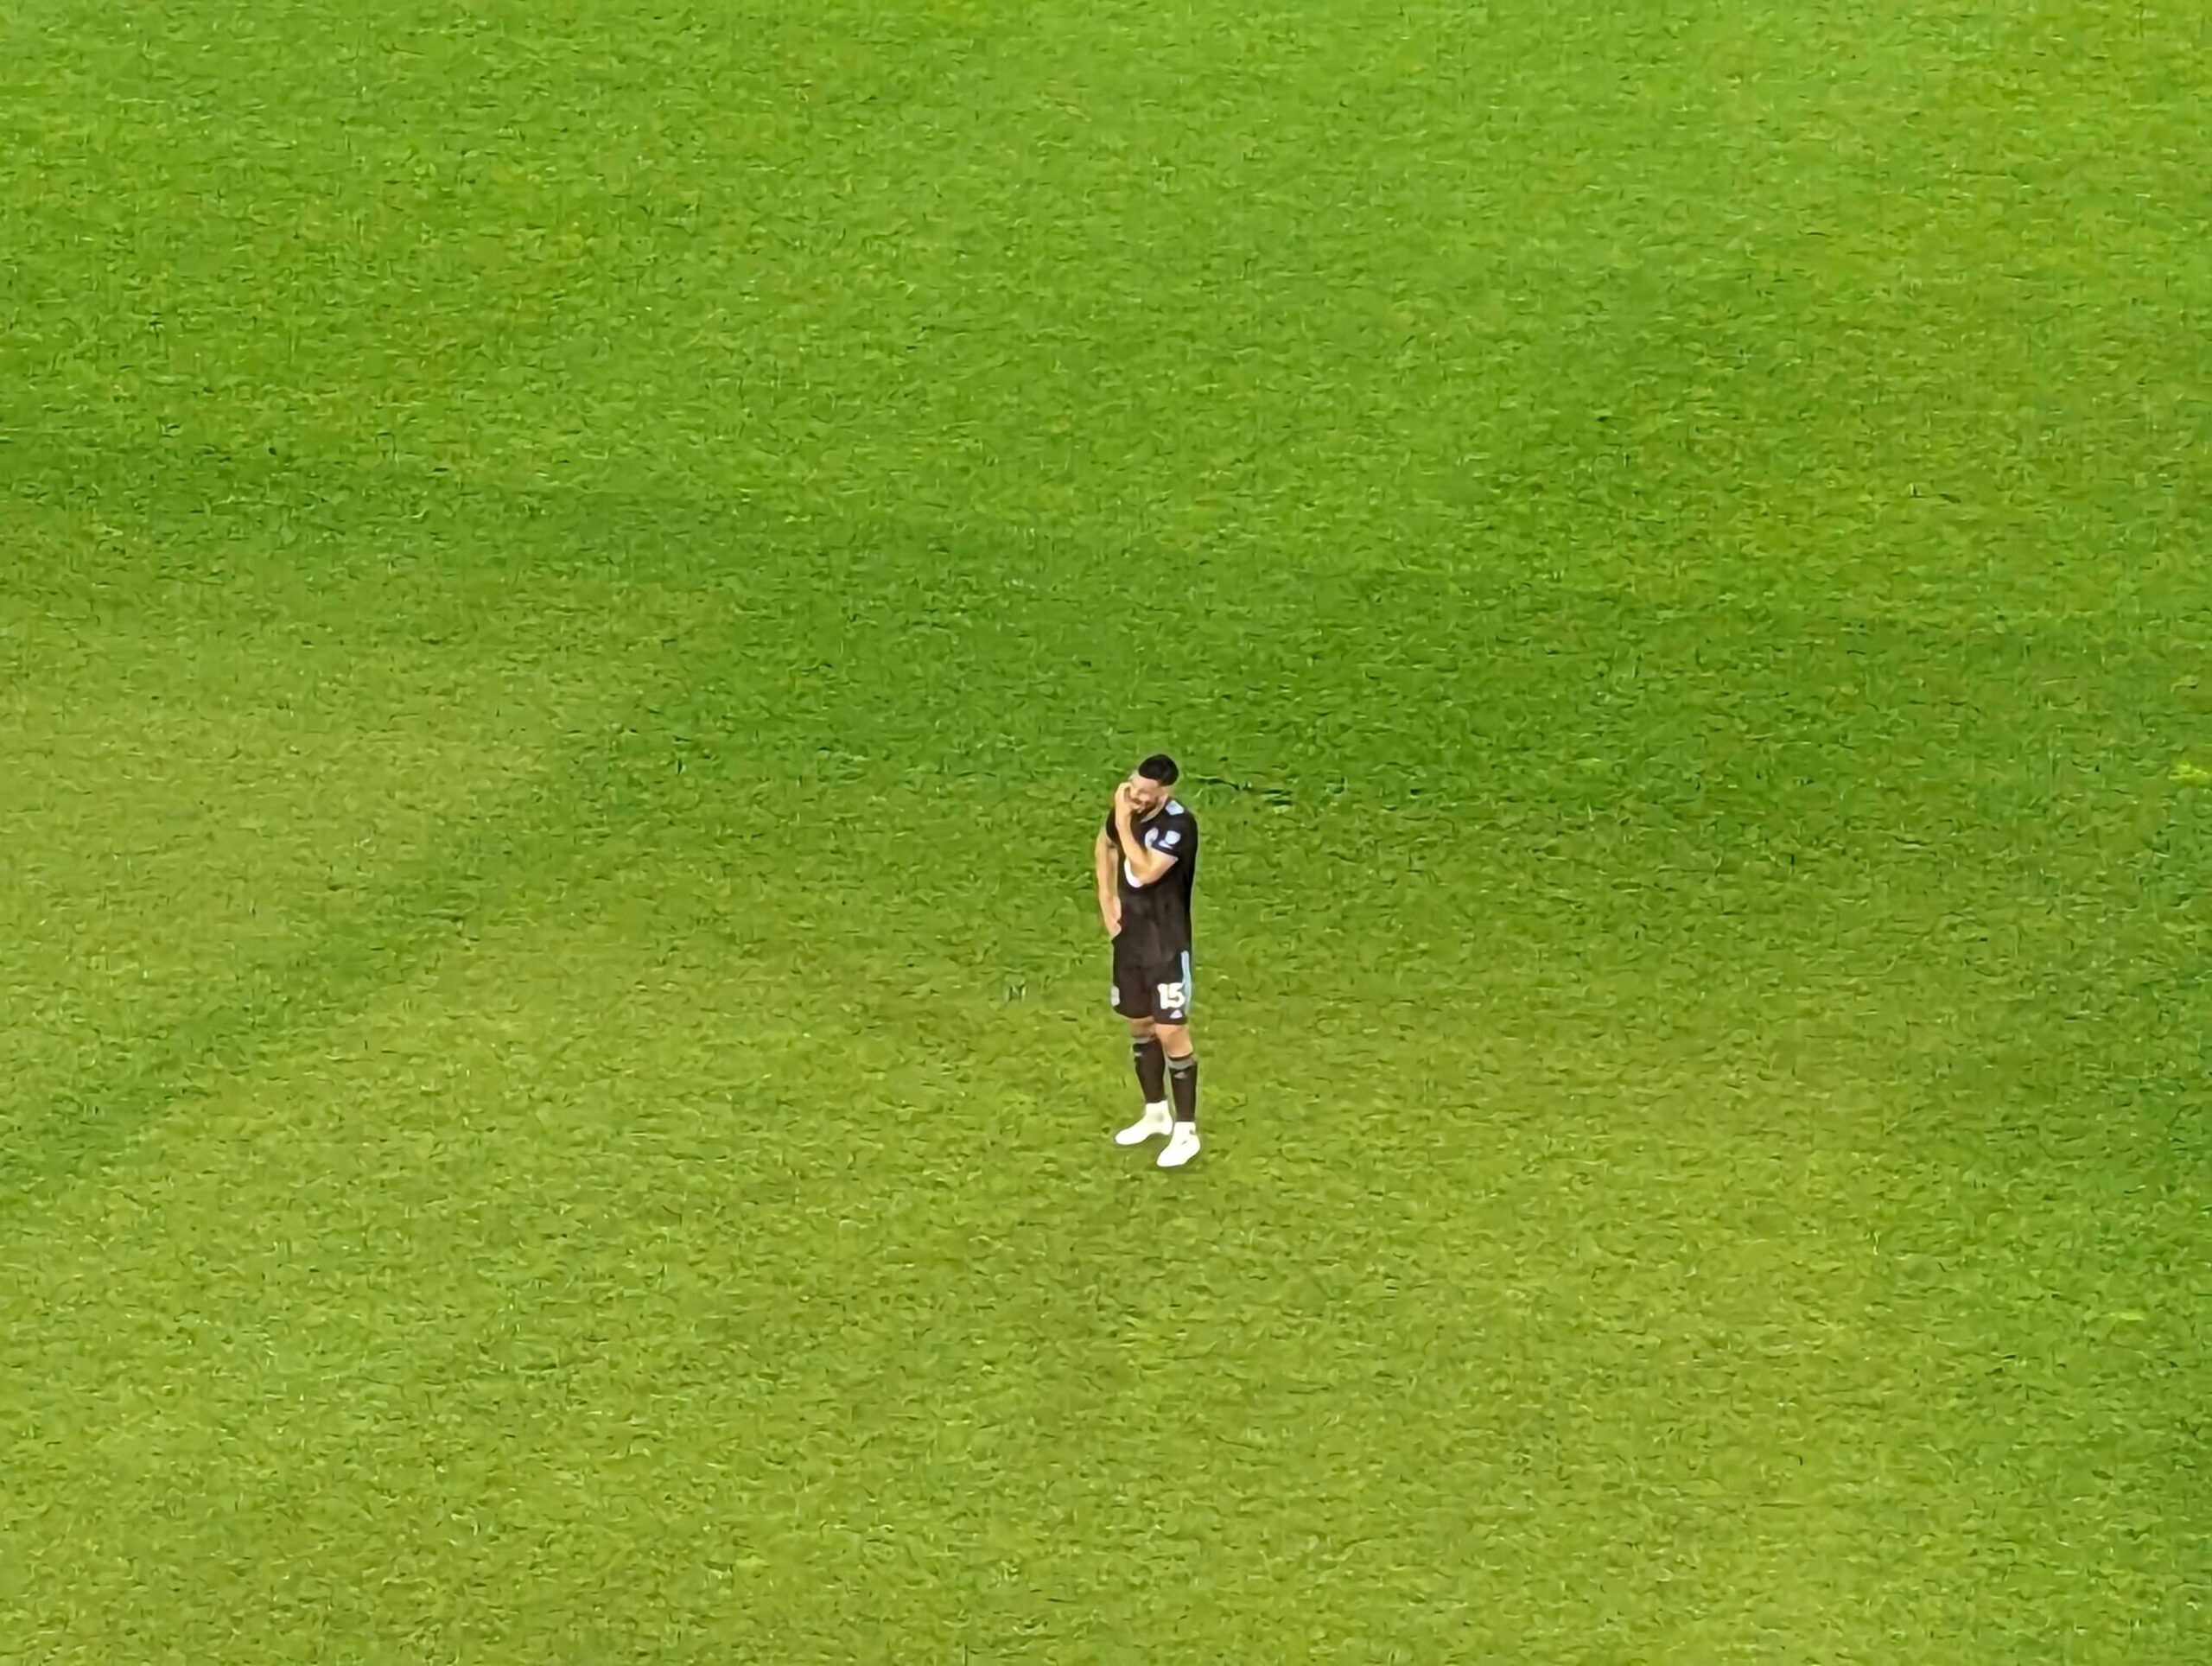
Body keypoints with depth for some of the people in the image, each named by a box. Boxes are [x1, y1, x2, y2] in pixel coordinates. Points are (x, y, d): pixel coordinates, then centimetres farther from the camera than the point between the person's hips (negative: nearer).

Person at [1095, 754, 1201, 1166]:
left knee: (1171, 1032, -6)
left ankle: (1185, 1131, 3)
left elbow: (1144, 872, -34)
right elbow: (1106, 844, 19)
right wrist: (1106, 897, 8)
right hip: (1130, 938, 7)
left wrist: (1125, 824, -30)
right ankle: (1156, 1113, 34)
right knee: (1139, 1025, 18)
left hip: (1167, 944, -7)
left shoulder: (1179, 825, -24)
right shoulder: (1127, 809, -3)